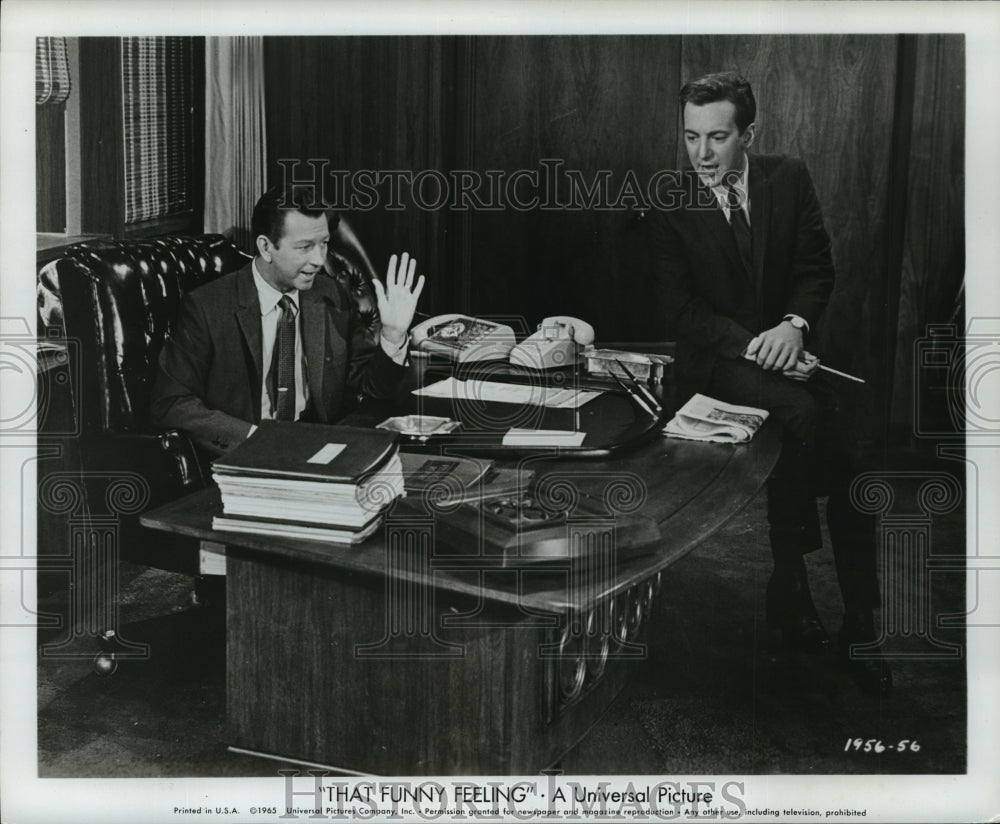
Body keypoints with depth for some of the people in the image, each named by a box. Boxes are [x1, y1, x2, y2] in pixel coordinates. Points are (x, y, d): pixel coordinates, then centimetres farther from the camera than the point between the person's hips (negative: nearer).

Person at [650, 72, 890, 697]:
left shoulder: (789, 179, 2)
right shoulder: (673, 206, -4)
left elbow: (818, 269, 3)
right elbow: (679, 305, -6)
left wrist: (794, 325, -18)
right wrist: (750, 343, -20)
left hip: (785, 345, 3)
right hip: (715, 359, -2)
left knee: (850, 472, -18)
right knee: (799, 412, -32)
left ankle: (861, 630, -4)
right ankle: (789, 584, -17)